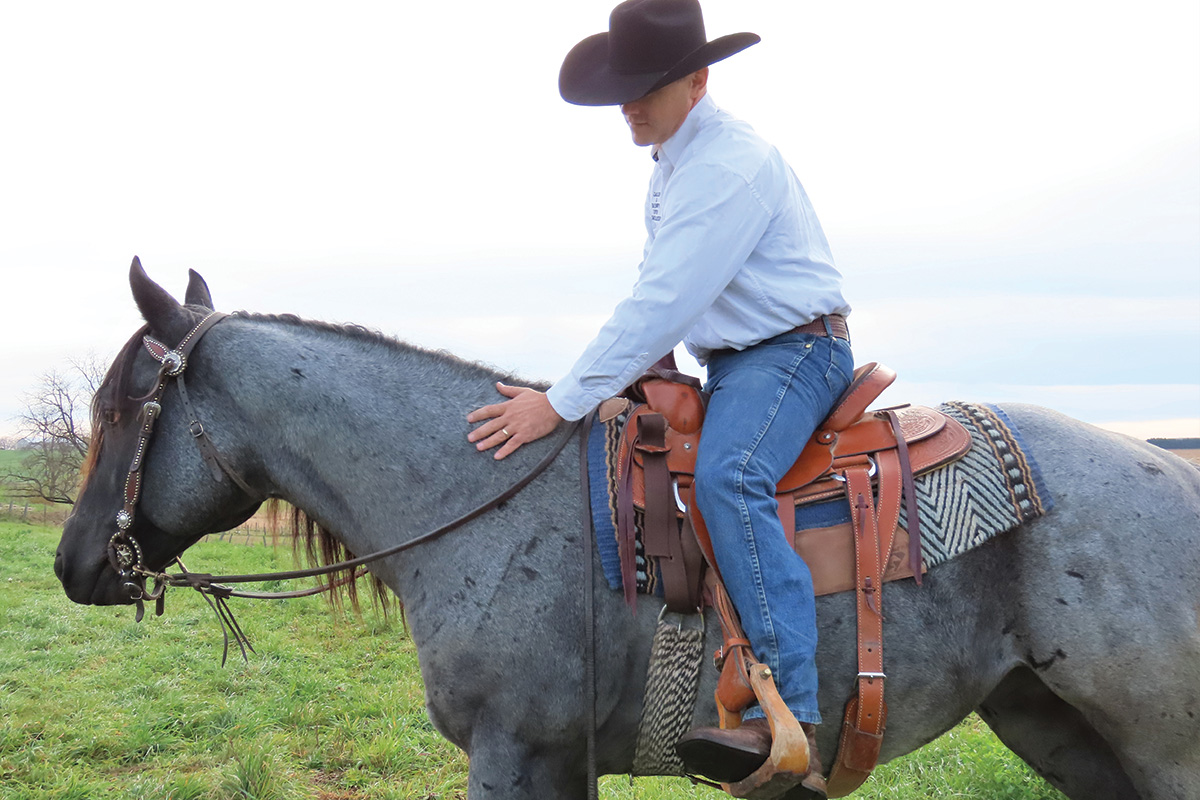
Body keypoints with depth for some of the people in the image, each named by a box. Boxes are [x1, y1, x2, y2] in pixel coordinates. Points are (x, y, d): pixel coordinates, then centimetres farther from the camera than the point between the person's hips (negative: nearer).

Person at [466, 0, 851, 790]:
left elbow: (664, 302, -27)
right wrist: (652, 366, 3)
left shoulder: (728, 165, -20)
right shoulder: (676, 160, 14)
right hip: (735, 366, 11)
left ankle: (790, 722, -41)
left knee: (727, 475, -35)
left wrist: (560, 403, -25)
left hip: (796, 350, -11)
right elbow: (663, 294, 22)